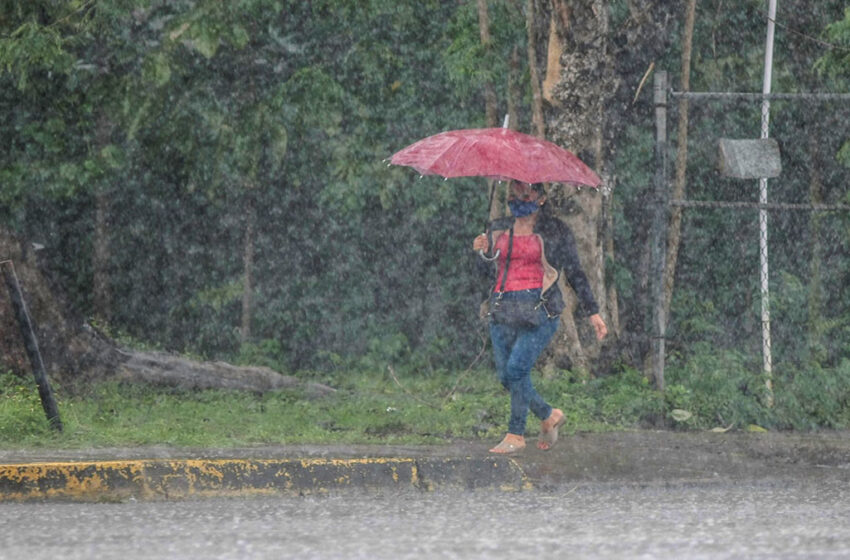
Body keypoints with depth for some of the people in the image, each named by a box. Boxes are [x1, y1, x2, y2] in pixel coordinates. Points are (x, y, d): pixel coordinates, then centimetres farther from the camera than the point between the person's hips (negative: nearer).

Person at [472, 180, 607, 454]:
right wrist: (483, 252, 1)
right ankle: (549, 415, 22)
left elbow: (575, 274, 9)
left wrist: (592, 312, 6)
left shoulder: (556, 231, 5)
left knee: (517, 367, -21)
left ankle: (516, 435, -11)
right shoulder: (498, 228, 15)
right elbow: (491, 272, 23)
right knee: (506, 377, -1)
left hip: (540, 309, -5)